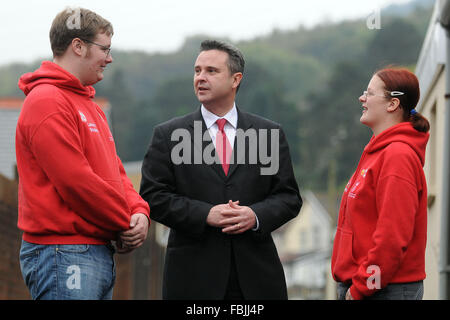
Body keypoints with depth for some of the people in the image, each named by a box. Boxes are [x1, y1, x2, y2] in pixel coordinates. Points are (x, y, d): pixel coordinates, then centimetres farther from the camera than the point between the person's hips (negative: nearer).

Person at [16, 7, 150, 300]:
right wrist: (123, 225, -9)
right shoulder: (47, 101, -12)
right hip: (63, 256, -10)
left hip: (100, 253, 10)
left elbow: (115, 171, 20)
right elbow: (74, 182, -18)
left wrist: (139, 211, 0)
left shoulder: (90, 106, 21)